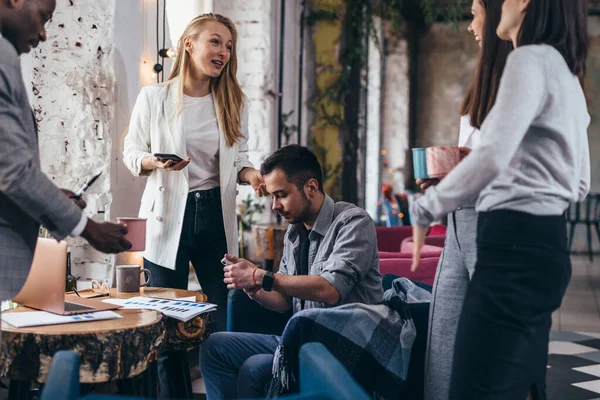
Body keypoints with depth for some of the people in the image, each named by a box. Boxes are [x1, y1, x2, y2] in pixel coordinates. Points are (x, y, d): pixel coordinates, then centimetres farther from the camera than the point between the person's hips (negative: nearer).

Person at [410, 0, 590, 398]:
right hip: (543, 243, 10)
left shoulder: (531, 59, -8)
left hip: (515, 245, -10)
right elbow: (579, 184, 24)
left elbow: (493, 156, -21)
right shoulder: (567, 75, 21)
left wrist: (425, 209, -10)